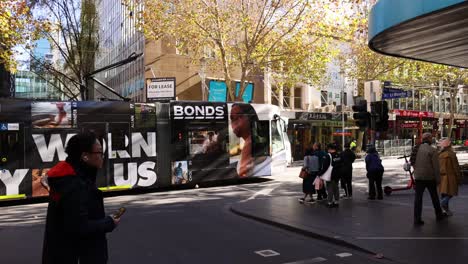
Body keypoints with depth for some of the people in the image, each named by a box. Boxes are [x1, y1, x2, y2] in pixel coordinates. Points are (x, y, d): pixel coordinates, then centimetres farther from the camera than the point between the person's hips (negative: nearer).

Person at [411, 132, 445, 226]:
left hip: (418, 177, 3)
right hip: (430, 177, -3)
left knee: (418, 197, 3)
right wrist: (438, 179, -4)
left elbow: (413, 163, 7)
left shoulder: (416, 149, 2)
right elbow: (436, 166, -12)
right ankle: (439, 215, 33)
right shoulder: (432, 150, -13)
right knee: (434, 196, 16)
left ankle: (417, 219, 0)